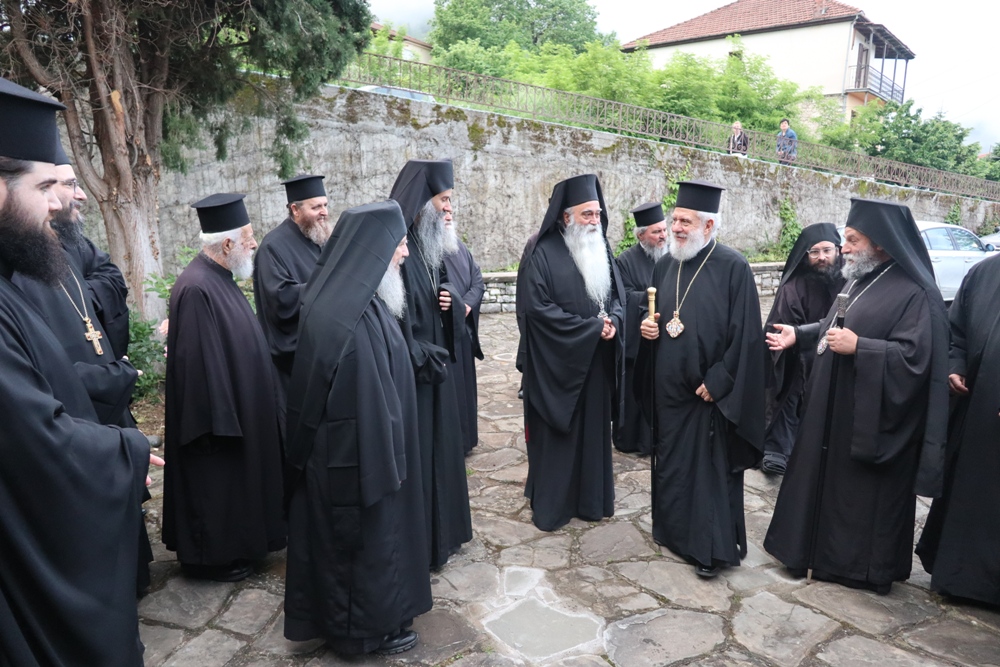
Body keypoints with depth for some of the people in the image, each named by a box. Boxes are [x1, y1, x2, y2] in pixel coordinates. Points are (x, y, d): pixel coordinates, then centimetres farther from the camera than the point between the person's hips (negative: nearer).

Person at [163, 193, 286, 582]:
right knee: (215, 483, 7)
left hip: (239, 407, 10)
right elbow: (200, 361, -26)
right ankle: (211, 558, 25)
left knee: (236, 479, 21)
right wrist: (220, 422, -22)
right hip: (217, 414, -10)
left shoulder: (219, 279, 5)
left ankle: (235, 543, 37)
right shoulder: (196, 289, -26)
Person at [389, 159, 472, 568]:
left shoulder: (432, 247, 9)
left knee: (442, 446, 19)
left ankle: (443, 529, 36)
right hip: (413, 373, -9)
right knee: (417, 455, 3)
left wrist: (451, 299, -4)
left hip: (437, 364, 9)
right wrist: (426, 361, -16)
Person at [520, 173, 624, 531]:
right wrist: (591, 327, -17)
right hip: (558, 362, -6)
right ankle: (550, 505, 19)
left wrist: (613, 322, -13)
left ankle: (591, 498, 28)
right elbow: (538, 307, -18)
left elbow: (618, 295, 10)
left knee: (594, 429, 13)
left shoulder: (602, 250, 9)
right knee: (557, 432, 4)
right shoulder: (543, 254, -12)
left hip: (597, 361, 6)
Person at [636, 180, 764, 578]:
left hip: (711, 391, -6)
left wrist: (716, 382, -16)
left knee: (711, 467, 4)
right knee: (670, 462, 16)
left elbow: (744, 333, -14)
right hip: (668, 387, 6)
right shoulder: (665, 265, 8)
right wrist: (647, 327, -4)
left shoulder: (733, 267, -12)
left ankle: (713, 548, 18)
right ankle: (674, 531, 34)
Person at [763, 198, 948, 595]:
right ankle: (826, 548, 34)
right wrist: (799, 335, 10)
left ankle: (864, 566, 23)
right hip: (837, 409, 9)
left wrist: (858, 347, -27)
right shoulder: (860, 281, 9)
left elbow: (914, 356, -25)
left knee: (866, 492, 5)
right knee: (828, 479, 17)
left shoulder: (913, 293, -19)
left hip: (872, 419, -9)